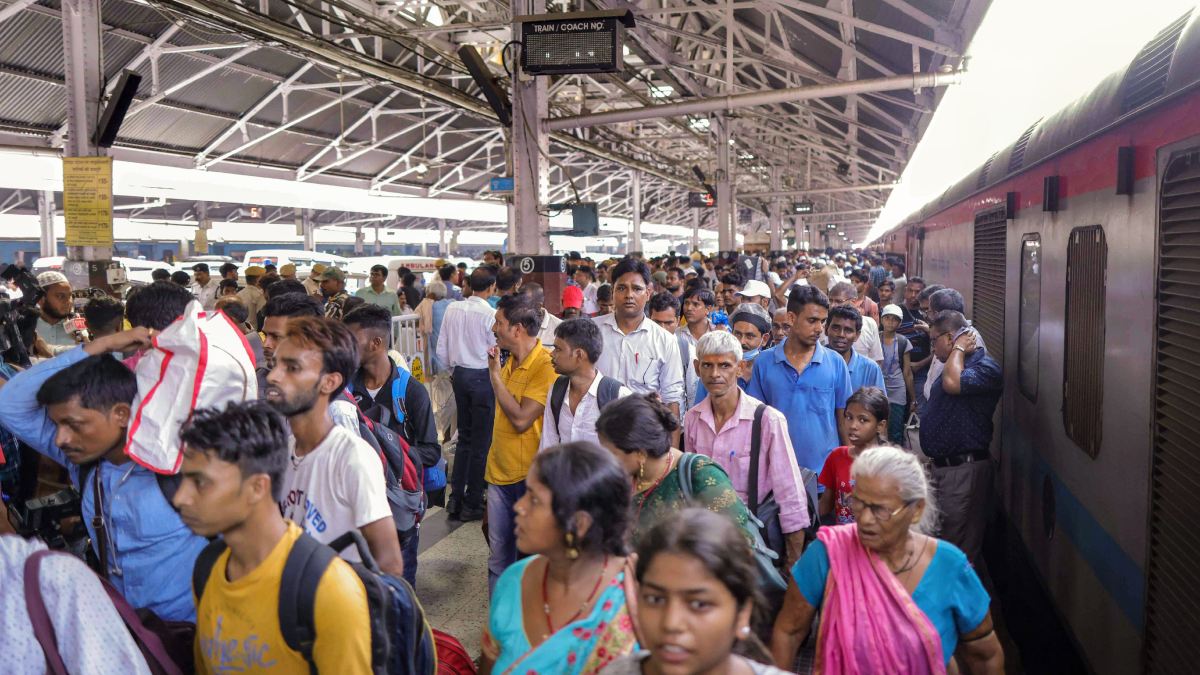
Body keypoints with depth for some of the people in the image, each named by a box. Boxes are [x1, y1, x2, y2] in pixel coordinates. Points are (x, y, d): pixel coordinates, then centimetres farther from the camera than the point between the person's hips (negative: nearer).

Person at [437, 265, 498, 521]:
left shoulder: (452, 309, 0)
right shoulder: (490, 315, -17)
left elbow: (442, 350, 4)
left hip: (460, 374, 6)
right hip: (483, 377, -6)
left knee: (464, 436, 18)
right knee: (481, 442, 5)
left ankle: (456, 498, 21)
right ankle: (472, 504, 11)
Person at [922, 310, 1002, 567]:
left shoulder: (985, 367, -16)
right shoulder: (955, 364, 16)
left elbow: (953, 383, -36)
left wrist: (959, 348, -17)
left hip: (964, 470, -10)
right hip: (940, 466, 10)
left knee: (960, 552, -2)